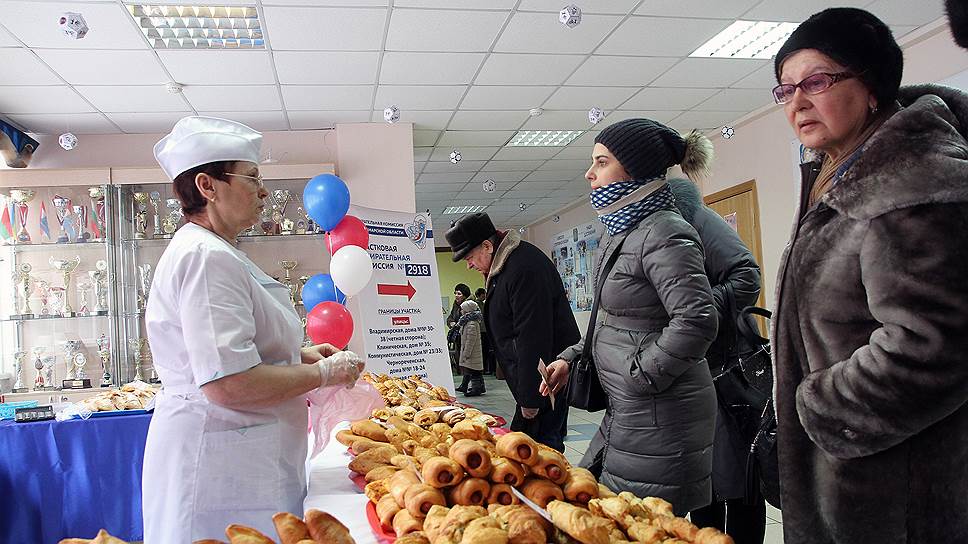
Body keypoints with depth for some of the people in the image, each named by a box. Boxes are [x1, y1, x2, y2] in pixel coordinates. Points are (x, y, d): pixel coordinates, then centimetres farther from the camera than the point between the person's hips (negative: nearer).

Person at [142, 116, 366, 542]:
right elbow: (229, 385, -27)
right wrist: (324, 373, -14)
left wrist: (299, 355, 14)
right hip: (221, 470, -10)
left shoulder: (210, 251, 16)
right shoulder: (208, 256, -19)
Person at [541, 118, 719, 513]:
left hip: (659, 416, -10)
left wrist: (640, 375, -19)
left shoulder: (664, 233, -18)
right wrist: (571, 358, 15)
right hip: (625, 412, 10)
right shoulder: (619, 232, 13)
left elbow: (696, 321, -27)